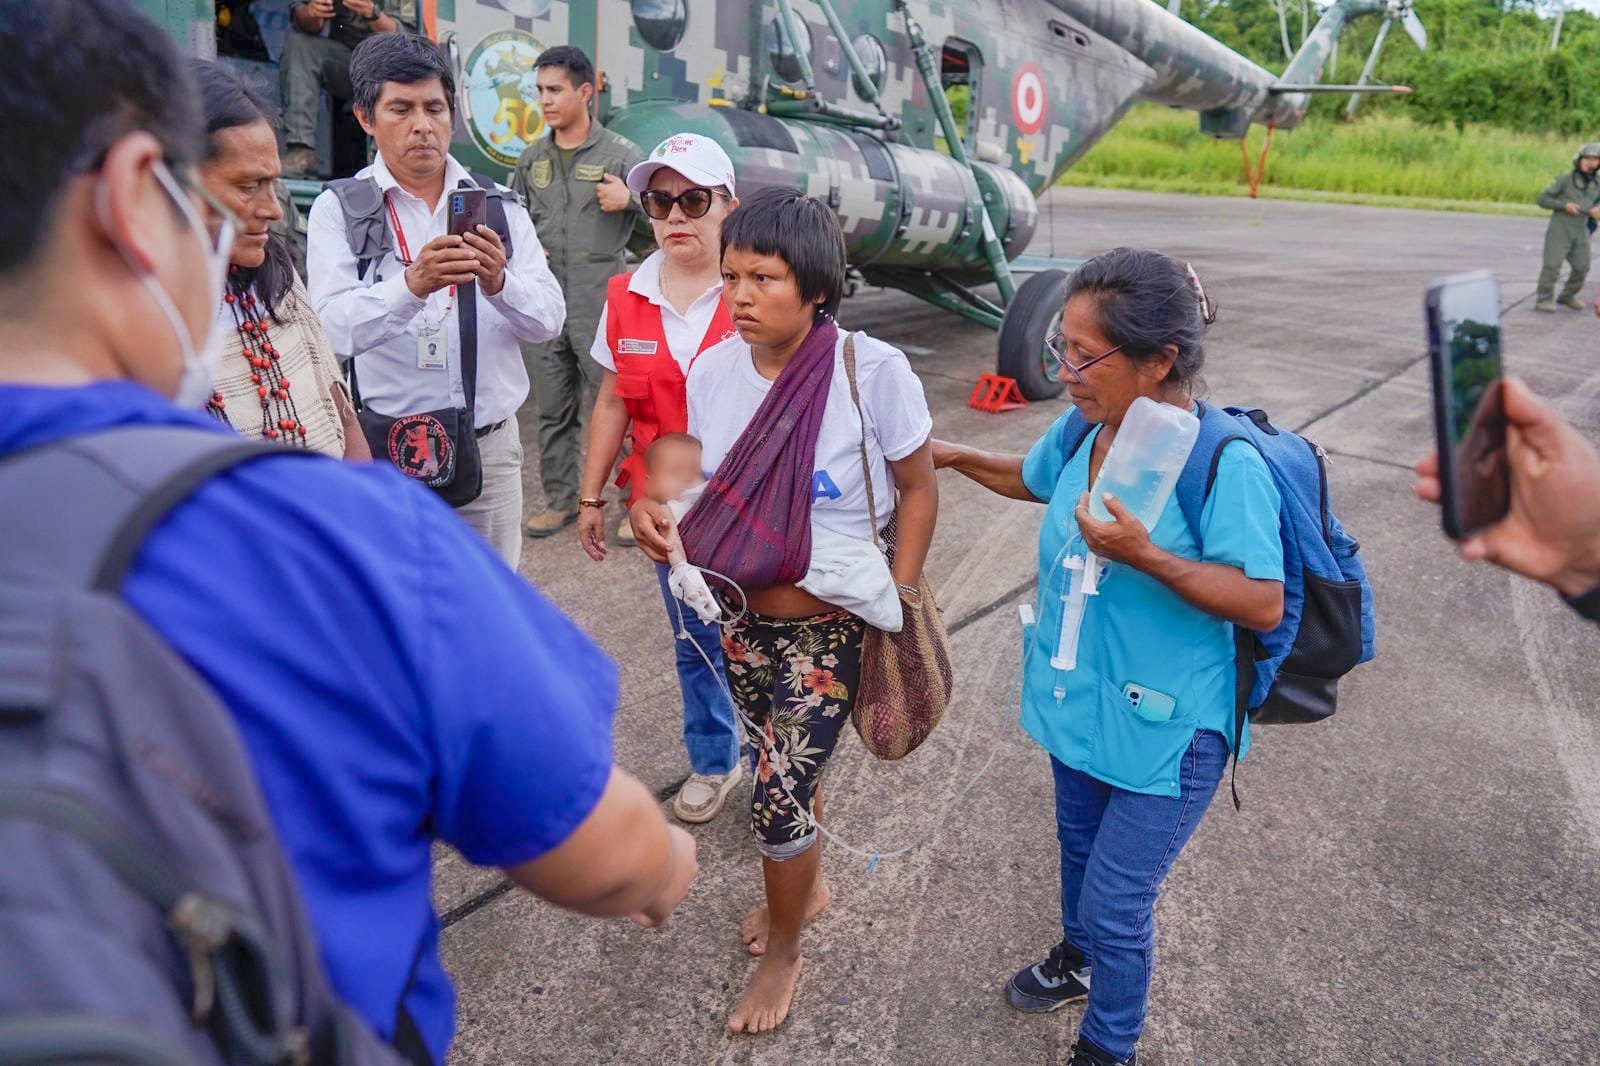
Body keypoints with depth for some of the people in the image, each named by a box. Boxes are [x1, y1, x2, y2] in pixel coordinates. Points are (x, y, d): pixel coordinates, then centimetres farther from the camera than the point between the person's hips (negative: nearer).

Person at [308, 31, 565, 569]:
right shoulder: (339, 209, -2)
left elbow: (549, 318, -2)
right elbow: (334, 328, -15)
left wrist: (498, 284, -22)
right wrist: (412, 285, -32)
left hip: (492, 444, 3)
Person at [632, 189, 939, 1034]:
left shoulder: (874, 371, -19)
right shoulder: (712, 371, -7)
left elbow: (918, 491, -8)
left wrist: (900, 607, -12)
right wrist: (651, 507, -15)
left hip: (832, 625, -4)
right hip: (742, 618, 5)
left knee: (776, 800, -1)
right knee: (788, 763, 24)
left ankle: (782, 954, 30)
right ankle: (807, 883, 55)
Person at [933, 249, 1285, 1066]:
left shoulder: (1226, 463, -27)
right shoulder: (1081, 432, -7)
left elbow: (1264, 604, -26)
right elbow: (1031, 478, 16)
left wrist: (1145, 556, -36)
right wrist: (952, 455, 8)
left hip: (1164, 733, -6)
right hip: (1078, 702, 7)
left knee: (1116, 903, 9)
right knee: (1079, 849, 29)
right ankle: (1077, 959, 60)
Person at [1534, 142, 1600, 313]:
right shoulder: (1565, 179, -7)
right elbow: (1541, 199, -7)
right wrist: (1564, 205, -18)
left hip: (1581, 231, 5)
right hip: (1559, 228, -5)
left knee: (1582, 267, 6)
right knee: (1552, 265, -12)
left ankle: (1568, 296, 25)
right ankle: (1543, 300, -6)